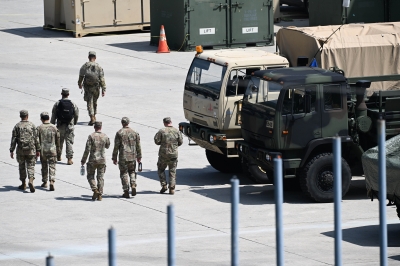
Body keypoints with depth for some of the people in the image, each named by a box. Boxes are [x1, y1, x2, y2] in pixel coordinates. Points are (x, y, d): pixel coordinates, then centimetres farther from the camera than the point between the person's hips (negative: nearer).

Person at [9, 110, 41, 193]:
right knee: (30, 166, 0)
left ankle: (23, 184, 19)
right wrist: (38, 150, 6)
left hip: (21, 150, 0)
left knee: (22, 167, 14)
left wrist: (11, 150, 1)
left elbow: (13, 139, -2)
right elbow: (36, 138, 1)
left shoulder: (17, 126, 0)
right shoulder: (32, 125, 0)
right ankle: (31, 181, -23)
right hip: (31, 150, 0)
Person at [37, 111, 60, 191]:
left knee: (44, 166, 15)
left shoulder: (39, 128, -6)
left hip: (43, 151, 0)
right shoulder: (54, 127, 0)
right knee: (52, 166, -1)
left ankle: (45, 182, 24)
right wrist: (58, 149, 17)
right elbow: (58, 139, 6)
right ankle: (52, 181, -18)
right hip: (52, 150, 0)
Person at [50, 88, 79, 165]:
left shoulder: (57, 103, -7)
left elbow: (53, 115, -4)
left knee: (59, 141, 18)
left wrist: (52, 124, 6)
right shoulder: (72, 104, -4)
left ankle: (58, 156, 31)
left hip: (60, 125, 0)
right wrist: (74, 123, 21)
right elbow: (76, 115, 4)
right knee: (69, 141, 1)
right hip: (70, 126, 0)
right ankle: (69, 158, -8)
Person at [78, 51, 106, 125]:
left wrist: (80, 84, 23)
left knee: (90, 102, -2)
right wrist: (103, 89, -6)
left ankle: (92, 118, -17)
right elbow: (102, 79, -8)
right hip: (96, 87, 2)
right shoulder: (98, 66, -5)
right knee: (94, 102, 21)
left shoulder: (85, 66, -5)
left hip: (87, 87, -2)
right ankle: (93, 116, 33)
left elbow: (81, 76, 3)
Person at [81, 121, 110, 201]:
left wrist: (83, 160, -4)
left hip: (93, 160, -3)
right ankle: (100, 194, 5)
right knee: (100, 177, 8)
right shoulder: (105, 136, -1)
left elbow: (87, 149, -12)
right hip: (102, 160, 3)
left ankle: (95, 190, -9)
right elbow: (107, 146, 17)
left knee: (90, 176, 11)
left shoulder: (91, 136, -10)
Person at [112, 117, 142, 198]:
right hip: (132, 157, 3)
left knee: (124, 173, 5)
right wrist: (139, 156, 16)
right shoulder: (134, 133, 4)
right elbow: (138, 146, 7)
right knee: (132, 172, 18)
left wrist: (114, 158, 1)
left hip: (123, 157, -3)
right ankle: (133, 186, -3)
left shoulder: (119, 133, -6)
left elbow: (116, 146, -5)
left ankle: (126, 191, 2)